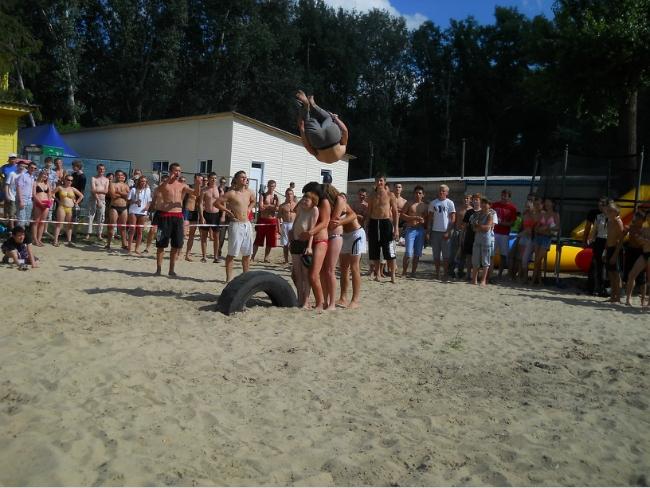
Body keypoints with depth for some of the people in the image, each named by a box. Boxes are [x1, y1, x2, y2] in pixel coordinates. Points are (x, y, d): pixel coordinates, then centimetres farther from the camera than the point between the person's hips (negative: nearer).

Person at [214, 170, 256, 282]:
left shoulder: (249, 192, 9)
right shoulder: (231, 193, -9)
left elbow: (253, 201, 30)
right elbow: (217, 203, -11)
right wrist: (228, 211, -9)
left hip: (247, 225, 6)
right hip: (236, 225, -6)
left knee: (247, 253, 11)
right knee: (232, 254, -2)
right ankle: (229, 278, 4)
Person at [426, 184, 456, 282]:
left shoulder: (449, 203, -1)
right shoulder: (433, 203, 8)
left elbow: (453, 219, -4)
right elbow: (430, 218, 11)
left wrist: (448, 232, -12)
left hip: (445, 232, -3)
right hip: (435, 231, 3)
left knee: (445, 255, 2)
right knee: (436, 254, 9)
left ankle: (445, 274, 9)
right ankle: (437, 273, 18)